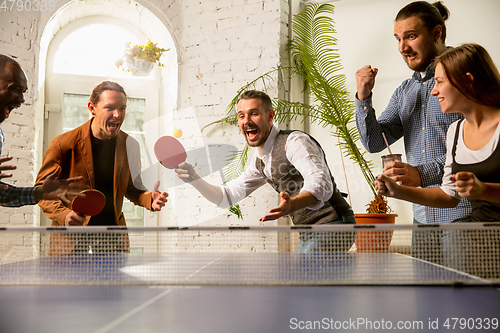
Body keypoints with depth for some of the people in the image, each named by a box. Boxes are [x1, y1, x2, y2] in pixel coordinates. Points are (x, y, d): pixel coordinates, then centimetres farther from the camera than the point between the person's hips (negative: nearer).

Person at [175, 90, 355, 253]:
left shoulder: (295, 141, -18)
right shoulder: (257, 161, 11)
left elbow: (322, 184, -33)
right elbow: (227, 196, 17)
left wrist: (292, 205, -52)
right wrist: (194, 179, 0)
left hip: (332, 228, -9)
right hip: (308, 235, 9)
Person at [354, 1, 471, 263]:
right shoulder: (404, 92, 15)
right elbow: (374, 143, 10)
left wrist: (424, 173, -25)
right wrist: (363, 98, -4)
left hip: (465, 214, -5)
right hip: (423, 217, 6)